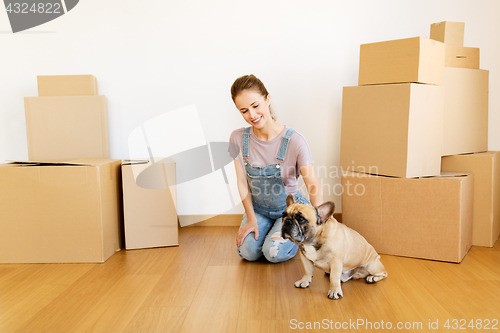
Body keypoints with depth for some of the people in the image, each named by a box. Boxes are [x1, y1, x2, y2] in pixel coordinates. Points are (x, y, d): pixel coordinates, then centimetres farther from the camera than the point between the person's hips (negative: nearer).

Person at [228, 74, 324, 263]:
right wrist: (251, 218, -11)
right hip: (258, 208, 3)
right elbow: (242, 183, -7)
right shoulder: (238, 139, -13)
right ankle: (263, 227, 17)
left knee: (275, 253, -22)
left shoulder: (294, 141, -23)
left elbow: (313, 184, -28)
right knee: (248, 251, -17)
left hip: (289, 207, -3)